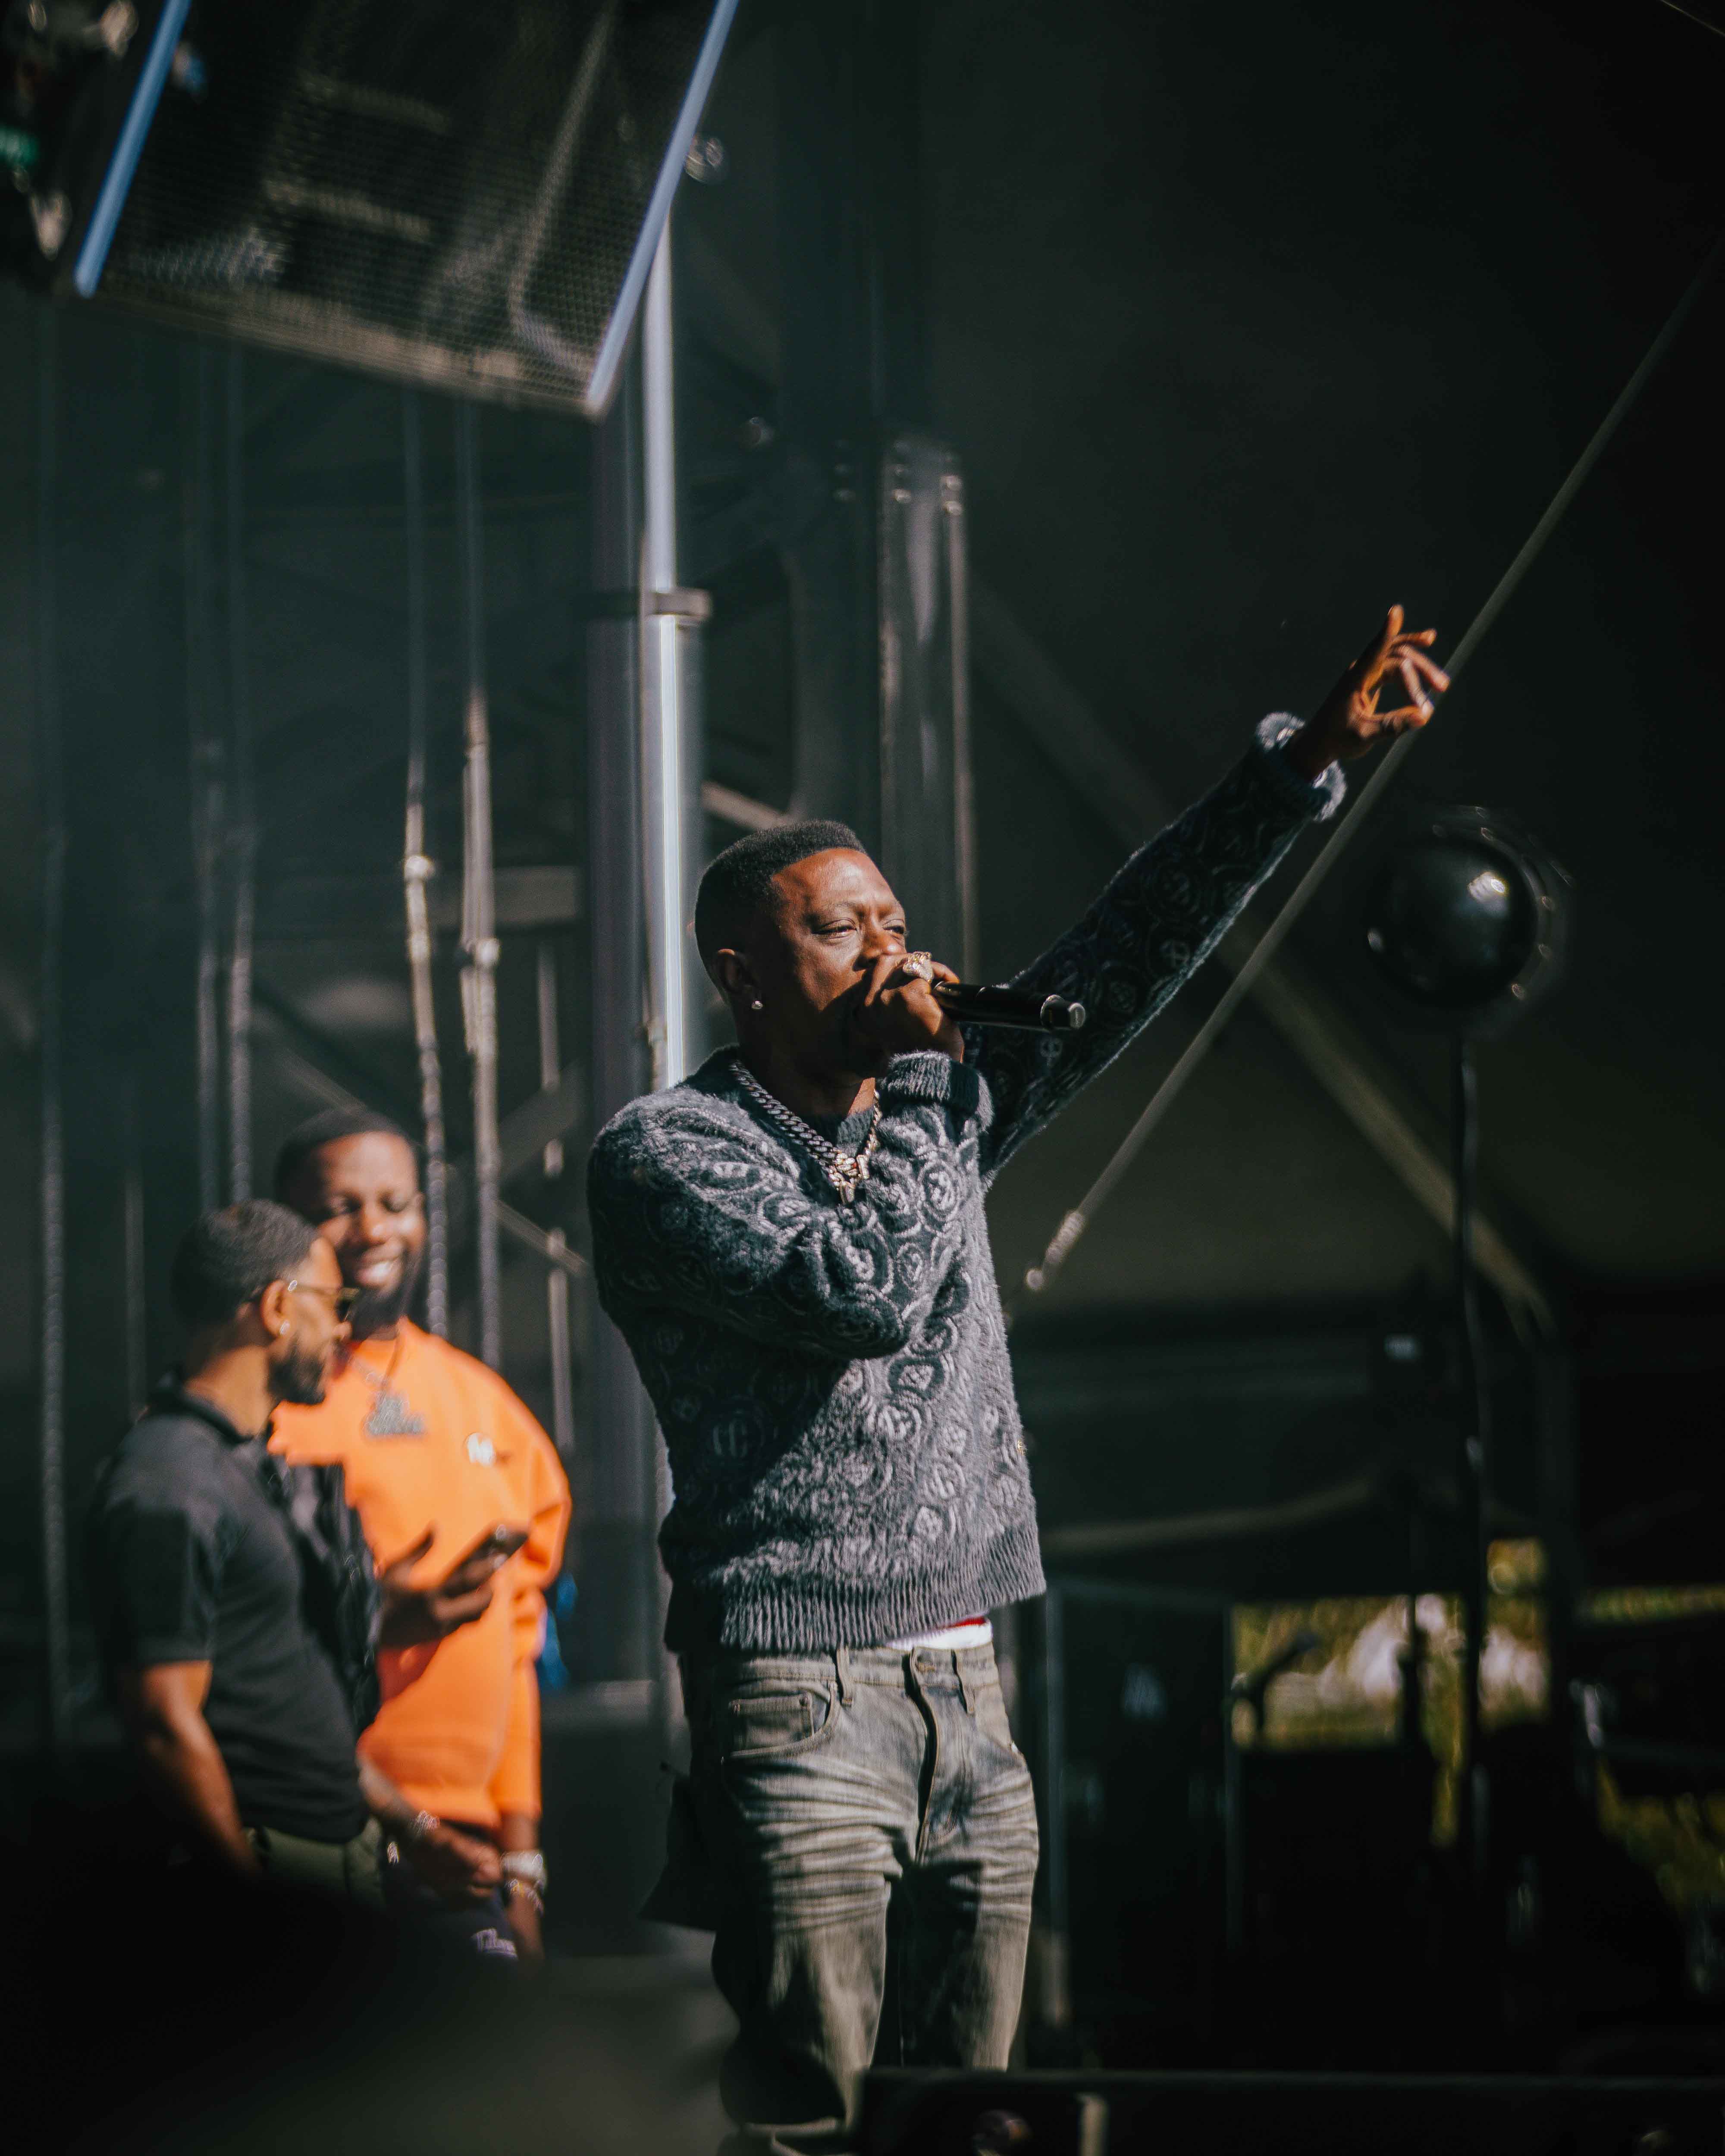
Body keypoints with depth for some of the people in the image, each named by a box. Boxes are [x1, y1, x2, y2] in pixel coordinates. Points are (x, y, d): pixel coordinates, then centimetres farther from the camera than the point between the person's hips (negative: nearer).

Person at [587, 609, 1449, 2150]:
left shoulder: (940, 1106, 15)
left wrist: (1317, 752, 7)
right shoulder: (664, 1154, -5)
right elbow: (860, 1291, -19)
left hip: (969, 1700, 7)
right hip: (802, 1707, -7)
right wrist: (908, 1080, -7)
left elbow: (1138, 949, 14)